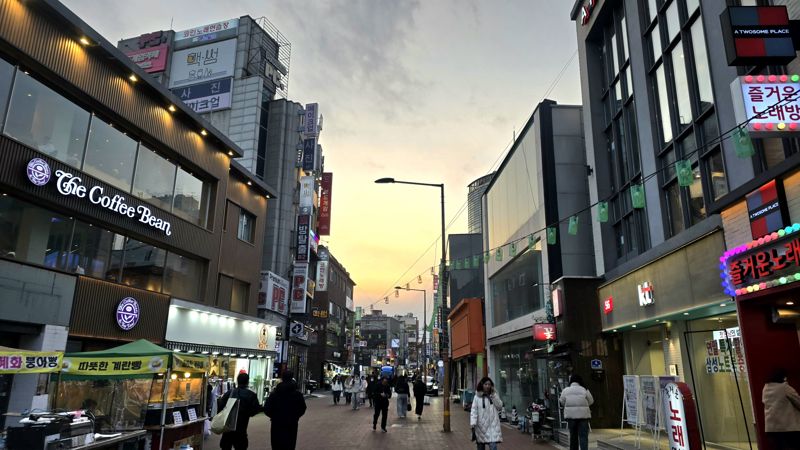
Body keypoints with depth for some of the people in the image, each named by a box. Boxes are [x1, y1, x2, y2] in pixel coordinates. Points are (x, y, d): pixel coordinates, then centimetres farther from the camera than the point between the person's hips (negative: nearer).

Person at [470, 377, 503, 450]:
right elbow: (474, 411, -6)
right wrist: (473, 424, -16)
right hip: (481, 426, 0)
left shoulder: (494, 395, 7)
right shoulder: (477, 397, -1)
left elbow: (500, 406, -4)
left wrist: (493, 395, -10)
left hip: (493, 426, 0)